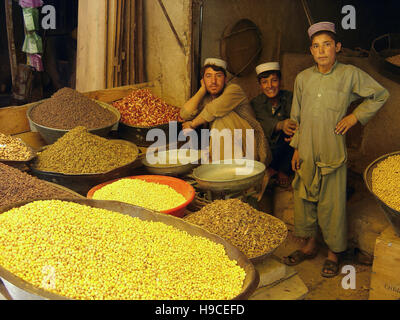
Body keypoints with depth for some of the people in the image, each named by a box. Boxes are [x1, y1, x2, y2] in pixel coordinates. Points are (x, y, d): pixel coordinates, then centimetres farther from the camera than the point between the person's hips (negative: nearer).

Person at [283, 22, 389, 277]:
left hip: (333, 152, -4)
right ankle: (310, 245, 28)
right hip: (306, 152, 4)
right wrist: (297, 148, 10)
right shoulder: (303, 78, 6)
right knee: (304, 198, 10)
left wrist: (355, 117, -1)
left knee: (332, 203, 2)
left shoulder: (350, 74, -4)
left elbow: (381, 95, 8)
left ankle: (334, 252, 20)